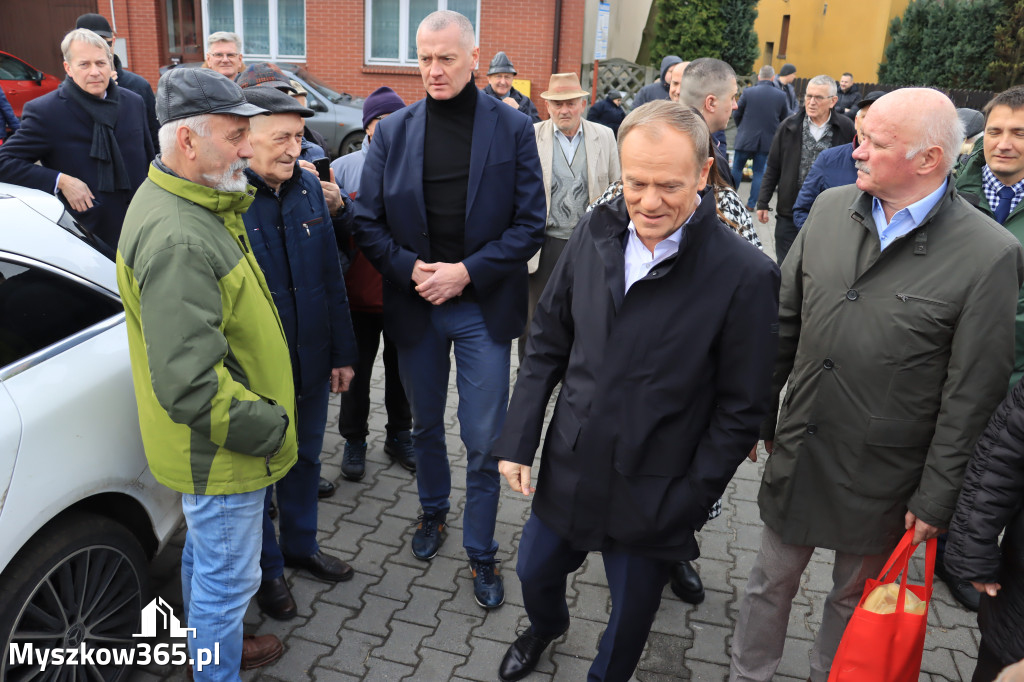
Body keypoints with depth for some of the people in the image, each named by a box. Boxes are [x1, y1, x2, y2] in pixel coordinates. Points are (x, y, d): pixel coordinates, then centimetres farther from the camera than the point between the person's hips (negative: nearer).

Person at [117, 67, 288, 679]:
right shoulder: (178, 239, -31)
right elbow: (188, 384, -34)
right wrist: (270, 427, -23)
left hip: (211, 440, 11)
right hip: (220, 453, -11)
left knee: (205, 555, 29)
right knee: (229, 577, 9)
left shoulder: (193, 203, 4)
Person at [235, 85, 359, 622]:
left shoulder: (308, 186, 0)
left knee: (305, 458, 22)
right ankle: (266, 569, 36)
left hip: (311, 363, 5)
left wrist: (342, 353, 8)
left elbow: (331, 275, 6)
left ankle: (301, 545, 45)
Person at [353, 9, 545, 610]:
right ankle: (434, 511, 45)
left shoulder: (513, 129, -6)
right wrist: (411, 269, -15)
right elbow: (368, 223, 2)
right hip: (415, 307, 3)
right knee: (426, 426, 19)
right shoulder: (393, 132, 0)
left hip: (484, 308, -2)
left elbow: (531, 225, -7)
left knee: (485, 440, 3)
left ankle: (481, 552, 23)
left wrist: (466, 272, -17)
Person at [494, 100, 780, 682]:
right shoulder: (595, 234, -6)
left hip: (652, 500, -4)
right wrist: (518, 441, 0)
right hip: (569, 470, 4)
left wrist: (690, 502, -11)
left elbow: (741, 409, -12)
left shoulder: (745, 276, -19)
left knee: (630, 618, 18)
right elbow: (548, 344, 2)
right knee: (534, 572, 25)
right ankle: (546, 628, 60)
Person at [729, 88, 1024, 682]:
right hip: (797, 451, 4)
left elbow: (971, 395, -13)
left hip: (883, 478, -3)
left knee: (855, 598, 19)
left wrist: (935, 499, -10)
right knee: (772, 580, 19)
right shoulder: (831, 208, -2)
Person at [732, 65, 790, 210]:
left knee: (737, 169, 12)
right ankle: (751, 204, 10)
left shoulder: (748, 92, -10)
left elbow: (737, 114, 0)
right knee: (759, 172, 10)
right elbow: (784, 119, 6)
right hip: (767, 140, 2)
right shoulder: (781, 95, -3)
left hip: (746, 138, -2)